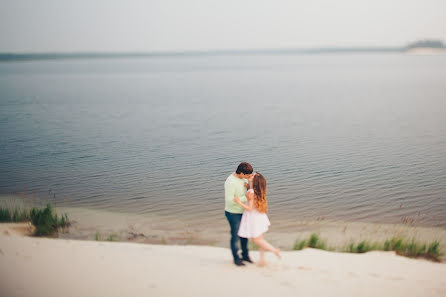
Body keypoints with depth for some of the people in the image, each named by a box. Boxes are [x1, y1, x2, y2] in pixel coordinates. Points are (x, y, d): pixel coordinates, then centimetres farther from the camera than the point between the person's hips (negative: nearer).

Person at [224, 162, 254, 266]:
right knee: (236, 236, 7)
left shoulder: (242, 178, -5)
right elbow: (229, 200, -31)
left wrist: (249, 185, -13)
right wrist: (246, 198, -28)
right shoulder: (231, 182, -30)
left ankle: (245, 255, 38)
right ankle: (236, 258, 25)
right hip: (233, 213, -8)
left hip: (242, 211, 8)